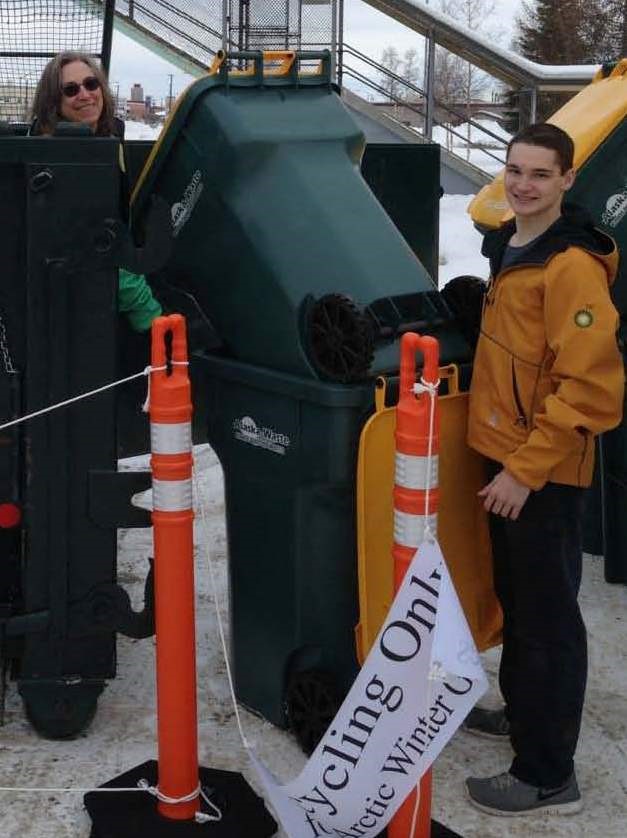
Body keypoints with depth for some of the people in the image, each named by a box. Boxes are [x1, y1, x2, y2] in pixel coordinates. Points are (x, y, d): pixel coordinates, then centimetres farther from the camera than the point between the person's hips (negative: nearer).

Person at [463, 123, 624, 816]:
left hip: (543, 471, -9)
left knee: (546, 616, 0)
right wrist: (506, 459, 19)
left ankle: (548, 777, 11)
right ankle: (523, 711, 41)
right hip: (505, 455, 9)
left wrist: (526, 470, -22)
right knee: (515, 597, 22)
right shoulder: (509, 248, 11)